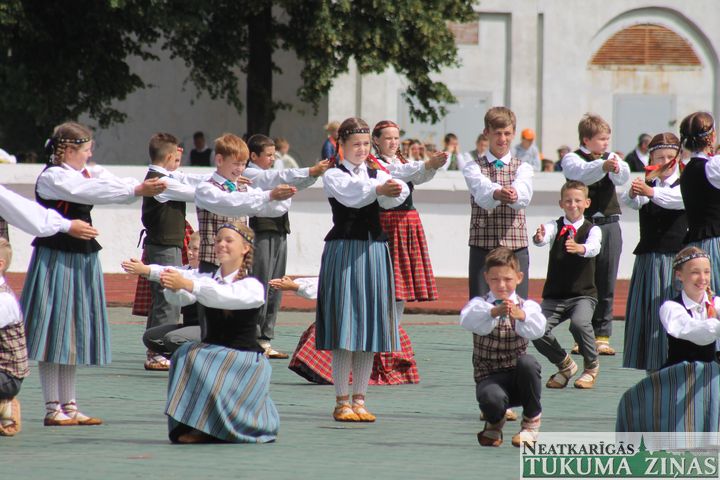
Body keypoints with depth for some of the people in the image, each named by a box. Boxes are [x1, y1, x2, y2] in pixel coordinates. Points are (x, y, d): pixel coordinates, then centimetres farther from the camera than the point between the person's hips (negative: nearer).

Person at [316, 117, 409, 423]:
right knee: (345, 327, -6)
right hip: (343, 250, -4)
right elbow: (350, 195, -22)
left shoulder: (377, 174, 11)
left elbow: (392, 198, -10)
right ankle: (342, 401, -2)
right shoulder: (333, 176, 0)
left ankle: (359, 399, 11)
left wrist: (395, 191, -34)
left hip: (374, 250, 4)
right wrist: (378, 189, -39)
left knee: (370, 326, 4)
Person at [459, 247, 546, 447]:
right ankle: (494, 423, 7)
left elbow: (537, 329, -22)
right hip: (490, 378, -2)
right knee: (492, 399, -36)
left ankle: (531, 421, -6)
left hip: (517, 377, 2)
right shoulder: (480, 304, -1)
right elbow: (468, 320, -26)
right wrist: (494, 312, -46)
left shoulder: (527, 306, 1)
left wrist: (521, 315, -45)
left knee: (528, 362, -33)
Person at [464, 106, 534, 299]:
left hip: (516, 247, 1)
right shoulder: (474, 167, 5)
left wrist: (514, 194, -43)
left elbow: (524, 190, -17)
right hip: (482, 247, -1)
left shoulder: (523, 168, 7)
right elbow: (481, 189, -19)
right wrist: (497, 193, -44)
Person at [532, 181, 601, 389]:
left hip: (583, 294, -2)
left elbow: (594, 247, -23)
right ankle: (564, 365, 13)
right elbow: (544, 237, -19)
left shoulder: (592, 229, -1)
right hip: (554, 295, 3)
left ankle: (591, 367, -3)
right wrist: (539, 238, -44)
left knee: (579, 323, -32)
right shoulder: (555, 227, 4)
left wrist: (580, 248, -46)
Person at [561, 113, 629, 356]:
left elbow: (623, 178, -7)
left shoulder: (611, 158, 12)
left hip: (609, 226, 3)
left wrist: (617, 168, -31)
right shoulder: (572, 159, 2)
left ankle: (602, 335, 7)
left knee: (606, 284, 3)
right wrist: (603, 166, -39)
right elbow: (582, 174, -20)